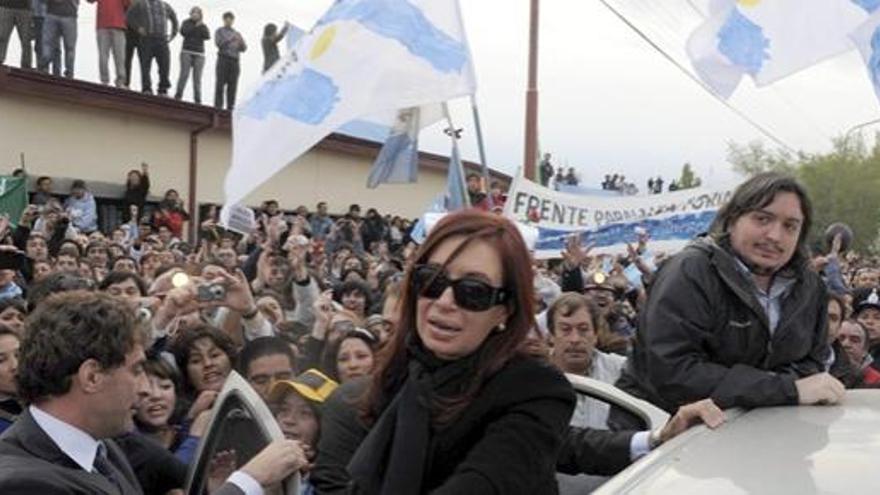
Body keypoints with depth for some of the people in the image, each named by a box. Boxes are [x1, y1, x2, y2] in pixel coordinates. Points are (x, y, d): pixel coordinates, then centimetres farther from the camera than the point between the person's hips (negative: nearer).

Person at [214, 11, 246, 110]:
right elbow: (219, 43, -6)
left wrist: (241, 42, -7)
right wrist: (231, 40, -17)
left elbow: (244, 49, 14)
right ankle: (218, 107, -12)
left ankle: (230, 108, -4)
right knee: (220, 84, -9)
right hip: (223, 60, -3)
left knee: (233, 86, -3)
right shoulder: (219, 32, 11)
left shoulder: (237, 34, 21)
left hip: (235, 61, 3)